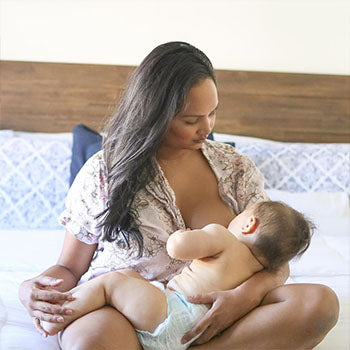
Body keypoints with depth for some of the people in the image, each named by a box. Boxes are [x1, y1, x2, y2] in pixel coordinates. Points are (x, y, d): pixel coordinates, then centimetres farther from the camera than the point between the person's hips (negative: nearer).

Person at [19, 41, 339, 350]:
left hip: (212, 317, 4)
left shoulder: (237, 169, 6)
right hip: (121, 313, -3)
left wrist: (246, 295, -18)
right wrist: (33, 289, -16)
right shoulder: (102, 173, 1)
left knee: (321, 301, -23)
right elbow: (71, 268, 8)